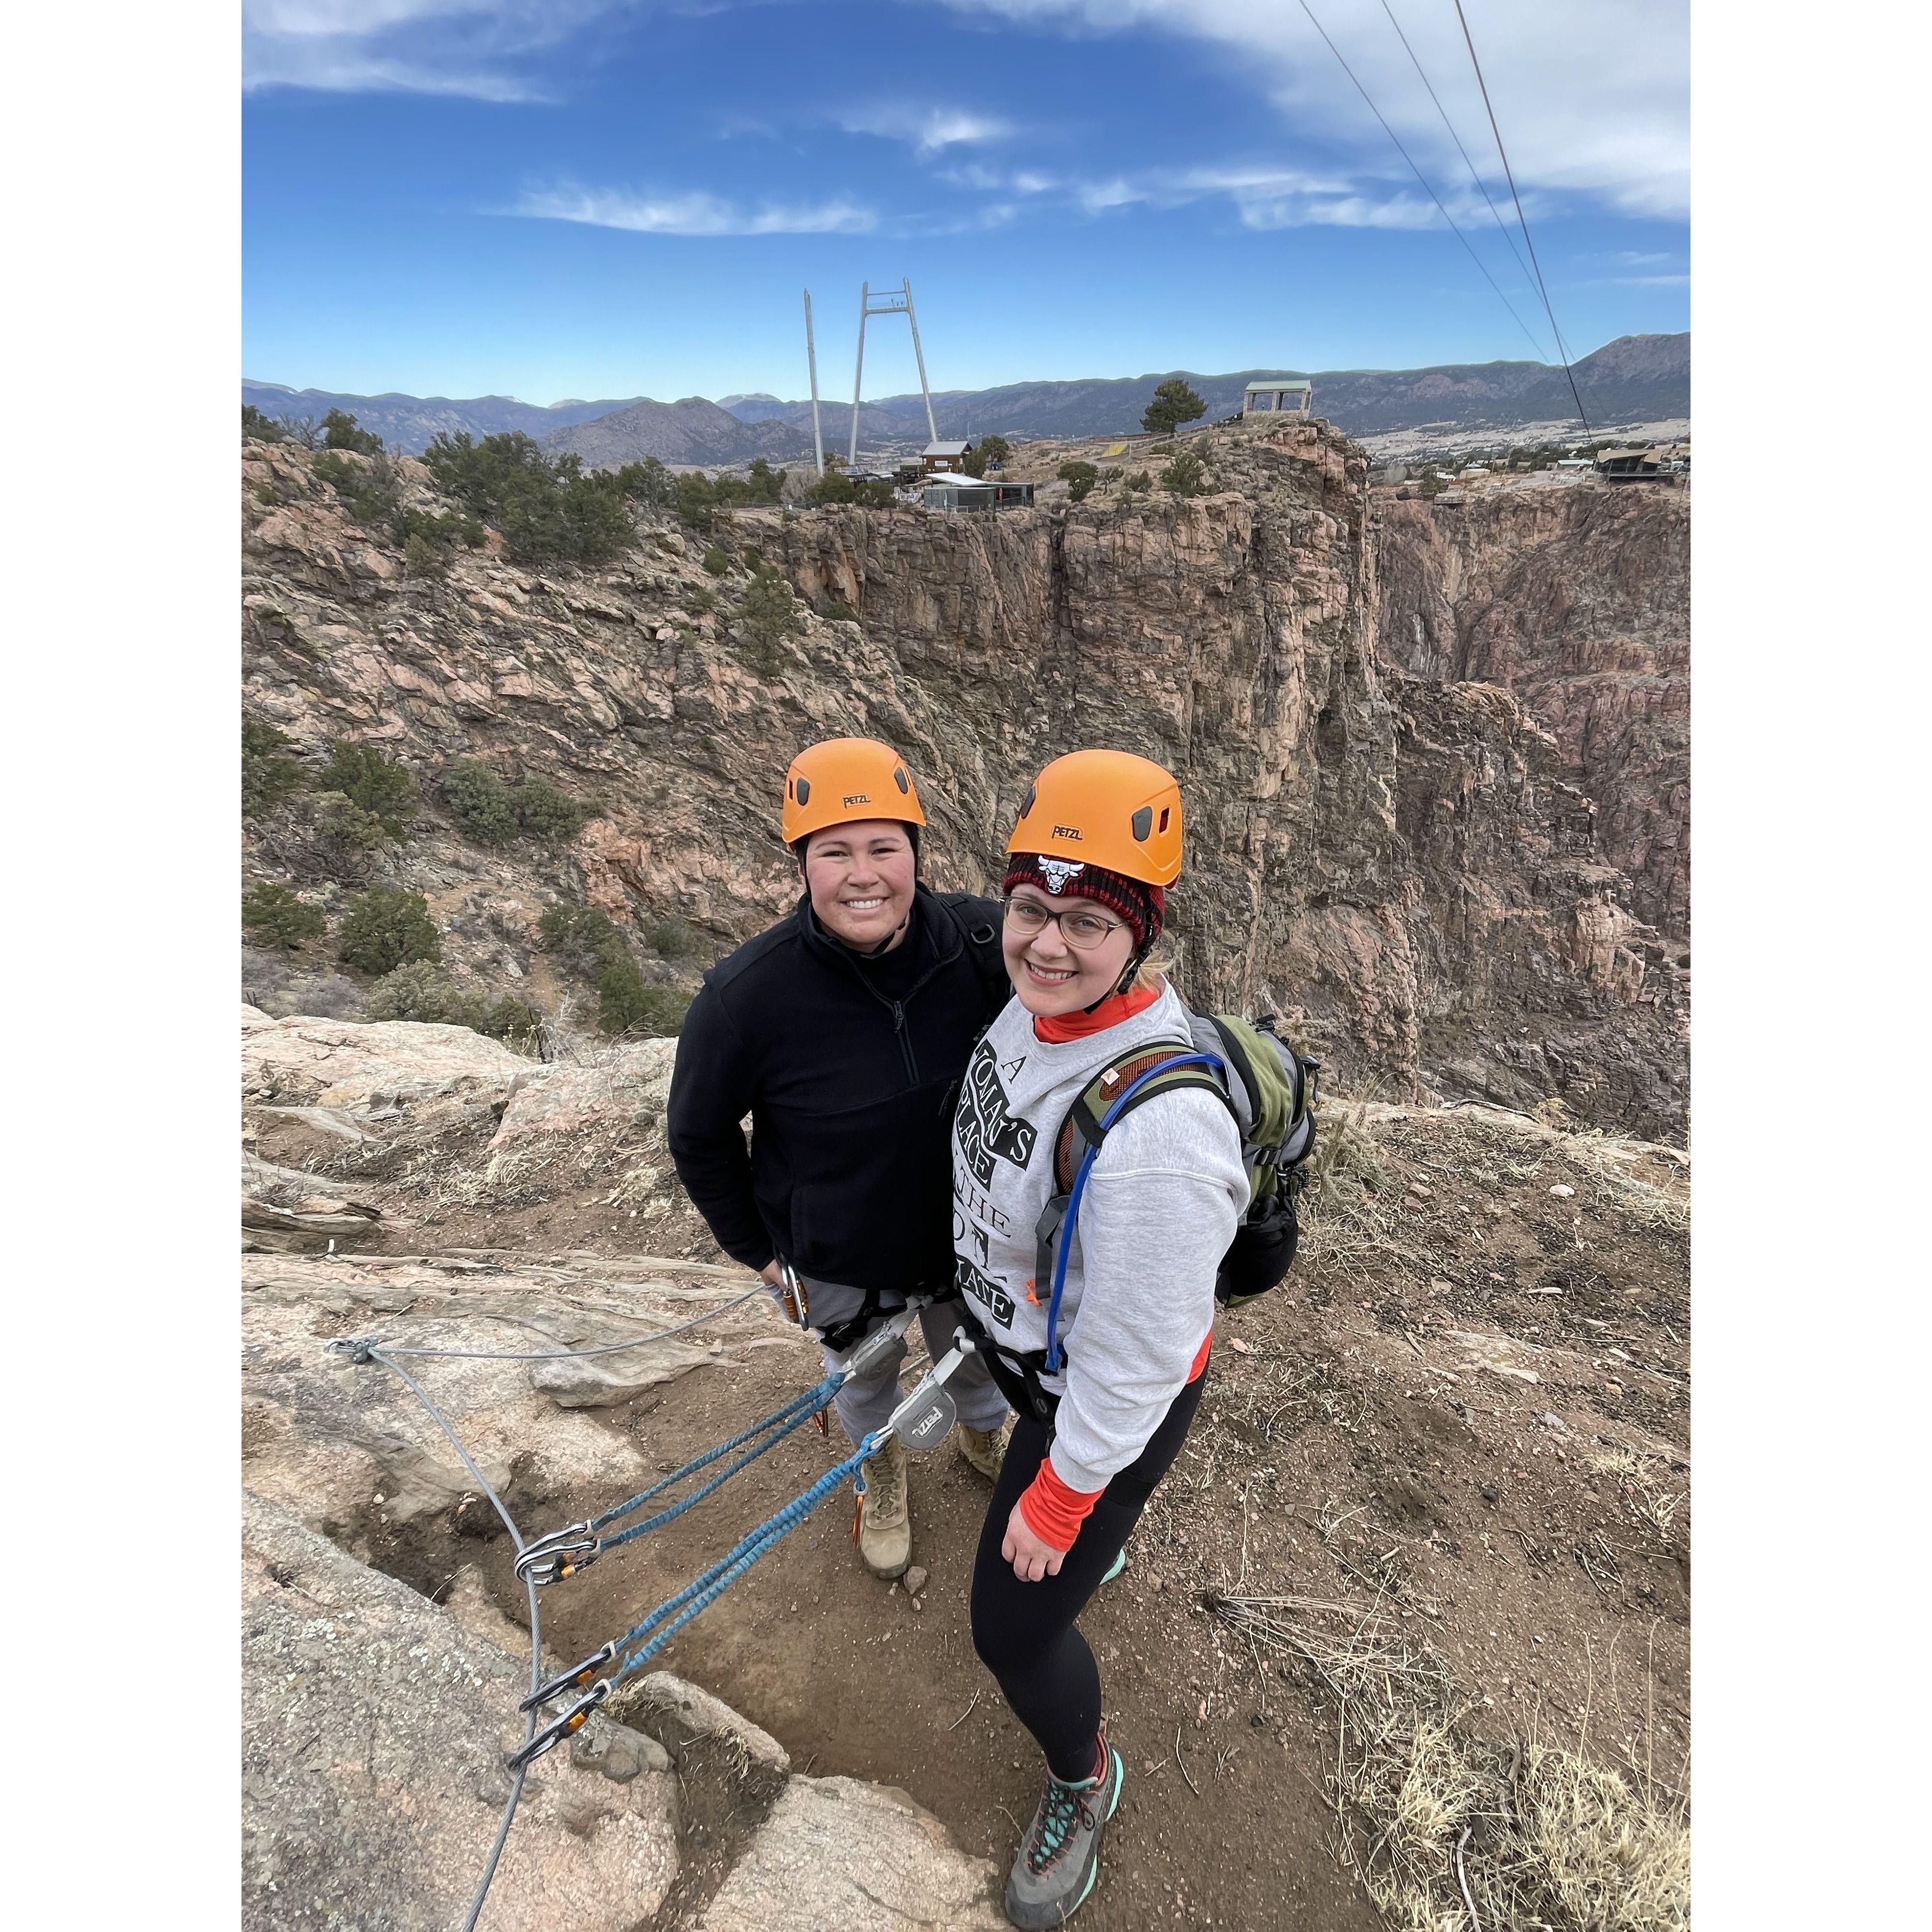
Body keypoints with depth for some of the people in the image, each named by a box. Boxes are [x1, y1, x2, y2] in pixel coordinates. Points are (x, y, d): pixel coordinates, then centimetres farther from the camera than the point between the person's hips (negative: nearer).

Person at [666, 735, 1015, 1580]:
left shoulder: (981, 942, -26)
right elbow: (698, 1134, -11)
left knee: (978, 1357, 31)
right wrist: (752, 1247, -4)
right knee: (865, 1379, 30)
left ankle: (984, 1437, 68)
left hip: (970, 1235, 2)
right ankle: (881, 1472, 65)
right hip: (839, 1262, -1)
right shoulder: (747, 995, -30)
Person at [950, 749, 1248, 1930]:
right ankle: (1103, 1551, 75)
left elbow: (1134, 1358, -30)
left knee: (1014, 1630, 11)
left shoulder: (1157, 1125, -42)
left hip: (1115, 1394, -7)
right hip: (1022, 1338, 8)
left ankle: (1084, 1782, 46)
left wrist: (1057, 1500, -15)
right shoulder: (1038, 1006, -17)